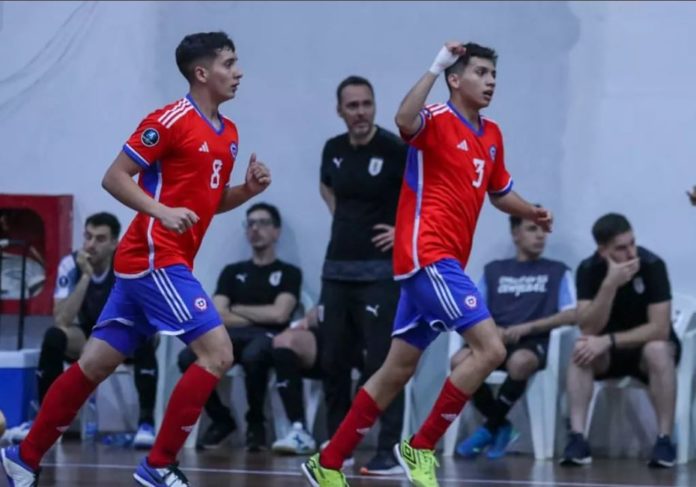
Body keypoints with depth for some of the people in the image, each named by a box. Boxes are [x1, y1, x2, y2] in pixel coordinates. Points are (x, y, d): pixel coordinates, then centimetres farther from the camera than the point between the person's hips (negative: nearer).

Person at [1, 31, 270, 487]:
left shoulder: (228, 133, 15)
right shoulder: (170, 120, -11)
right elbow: (114, 177, -11)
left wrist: (249, 189, 5)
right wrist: (163, 211, -24)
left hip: (150, 262, 9)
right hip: (154, 258, -9)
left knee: (96, 363, 11)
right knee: (217, 352, -14)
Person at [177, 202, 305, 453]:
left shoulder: (289, 273, 12)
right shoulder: (232, 272, 22)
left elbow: (279, 315, -4)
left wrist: (237, 309, 7)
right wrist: (260, 317, 2)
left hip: (267, 338, -3)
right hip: (233, 338, 3)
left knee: (253, 355, -43)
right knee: (188, 358, -29)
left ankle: (255, 423, -14)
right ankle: (221, 419, -3)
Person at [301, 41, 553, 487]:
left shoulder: (492, 136, 16)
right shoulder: (437, 120, -8)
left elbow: (501, 193, 30)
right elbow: (405, 121, -32)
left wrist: (532, 213, 11)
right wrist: (435, 68, -33)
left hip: (444, 262, 9)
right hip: (427, 254, -9)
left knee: (398, 372, 10)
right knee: (490, 348, -17)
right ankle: (420, 447, -8)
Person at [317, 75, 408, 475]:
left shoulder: (395, 150, -11)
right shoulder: (334, 149, 7)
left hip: (380, 272, -6)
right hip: (336, 269, 6)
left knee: (382, 363, -8)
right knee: (333, 362, 9)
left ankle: (390, 453, -6)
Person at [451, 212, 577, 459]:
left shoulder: (558, 271, 14)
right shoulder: (493, 270, 20)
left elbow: (571, 315, 0)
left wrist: (527, 327, -12)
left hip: (533, 342, -2)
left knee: (520, 362, -40)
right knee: (460, 361, -31)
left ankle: (490, 427, -14)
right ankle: (501, 427, -9)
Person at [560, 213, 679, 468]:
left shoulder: (652, 265, -22)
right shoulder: (589, 269, -15)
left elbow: (660, 329, -25)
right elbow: (589, 330, -23)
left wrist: (609, 341, -32)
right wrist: (610, 284, -35)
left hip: (647, 344, -2)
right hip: (610, 351, 2)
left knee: (658, 350, -36)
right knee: (583, 350, -29)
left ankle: (664, 440, -30)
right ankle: (577, 438, -33)